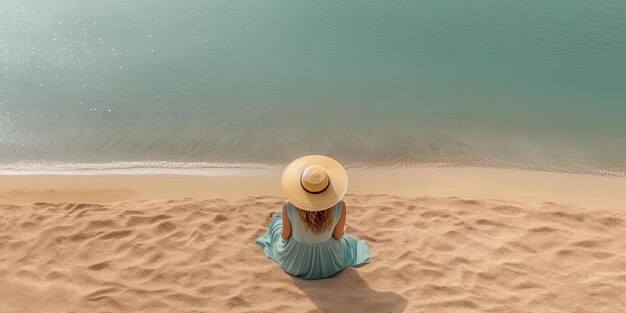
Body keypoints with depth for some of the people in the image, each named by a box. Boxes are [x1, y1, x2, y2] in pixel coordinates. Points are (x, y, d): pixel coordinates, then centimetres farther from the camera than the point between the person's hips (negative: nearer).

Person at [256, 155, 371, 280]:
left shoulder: (289, 206, -31)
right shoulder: (340, 206, -30)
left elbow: (285, 235, -14)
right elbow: (338, 235, -13)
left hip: (294, 262, 0)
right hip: (328, 263, 1)